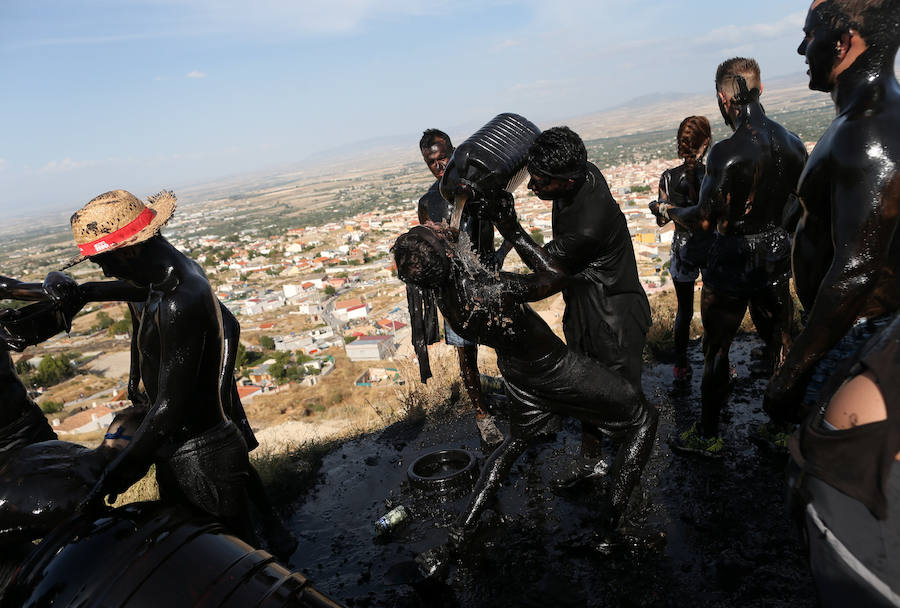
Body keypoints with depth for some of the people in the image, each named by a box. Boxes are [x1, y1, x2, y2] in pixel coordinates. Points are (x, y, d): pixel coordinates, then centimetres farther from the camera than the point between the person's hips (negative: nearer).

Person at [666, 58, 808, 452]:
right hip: (776, 257, 6)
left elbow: (704, 219, -19)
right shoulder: (793, 143, 1)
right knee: (781, 345, 17)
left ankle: (708, 435, 20)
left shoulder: (727, 153, -21)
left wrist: (670, 211, 0)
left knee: (716, 350, 8)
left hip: (732, 265, -6)